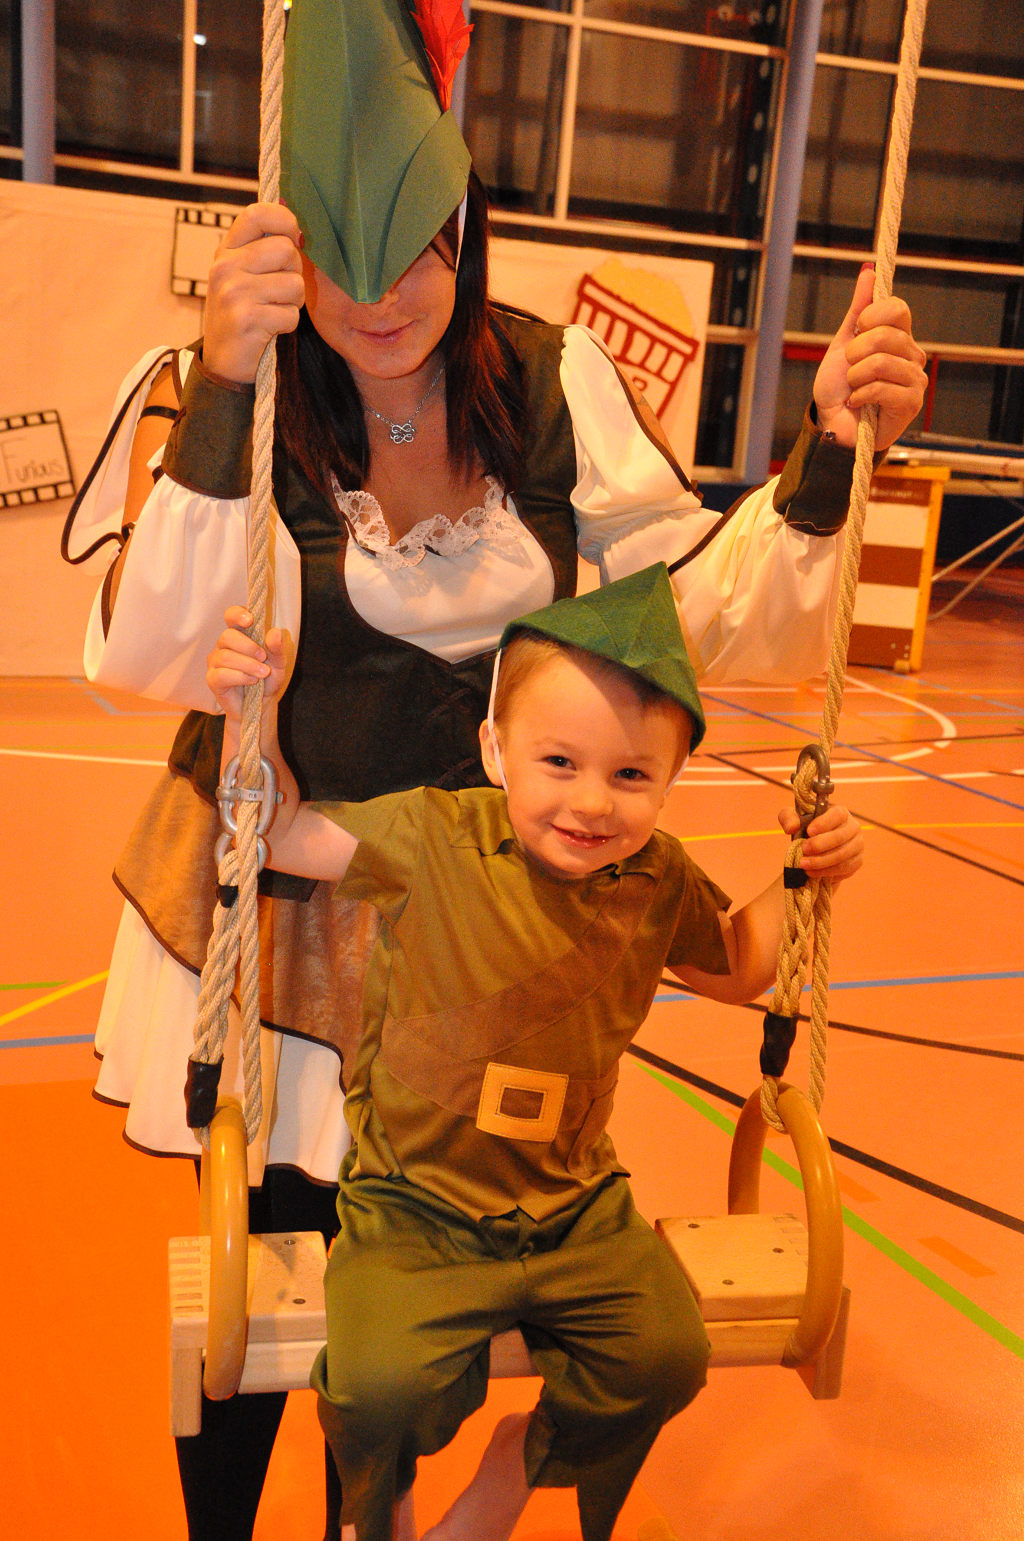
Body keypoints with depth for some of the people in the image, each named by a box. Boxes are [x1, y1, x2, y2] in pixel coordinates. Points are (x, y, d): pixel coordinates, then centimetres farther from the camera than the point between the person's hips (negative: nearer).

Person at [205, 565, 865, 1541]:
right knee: (384, 1388, -22)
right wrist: (251, 717, -17)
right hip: (415, 1208, -3)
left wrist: (800, 877, 2)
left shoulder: (659, 882, -4)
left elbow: (735, 970, 15)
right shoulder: (430, 837, -15)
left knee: (666, 1358, -11)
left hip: (575, 1205, 4)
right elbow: (283, 835, -3)